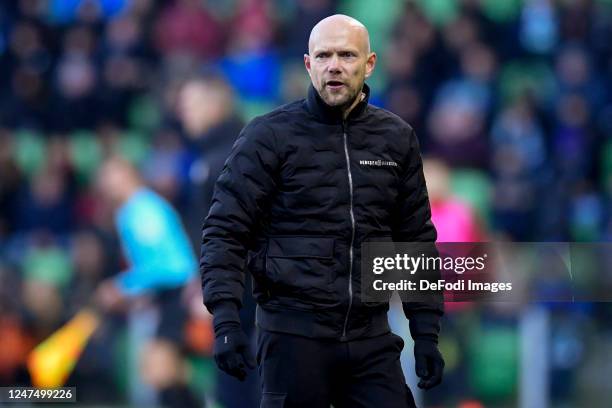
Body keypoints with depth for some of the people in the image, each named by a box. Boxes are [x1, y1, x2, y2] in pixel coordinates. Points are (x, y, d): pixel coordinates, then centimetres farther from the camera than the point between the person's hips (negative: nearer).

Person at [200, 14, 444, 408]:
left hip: (371, 337, 3)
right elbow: (225, 231, -6)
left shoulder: (397, 138, 9)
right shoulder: (269, 135, -3)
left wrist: (427, 333, 9)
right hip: (295, 334, -3)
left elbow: (416, 239, 14)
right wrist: (226, 320, -17)